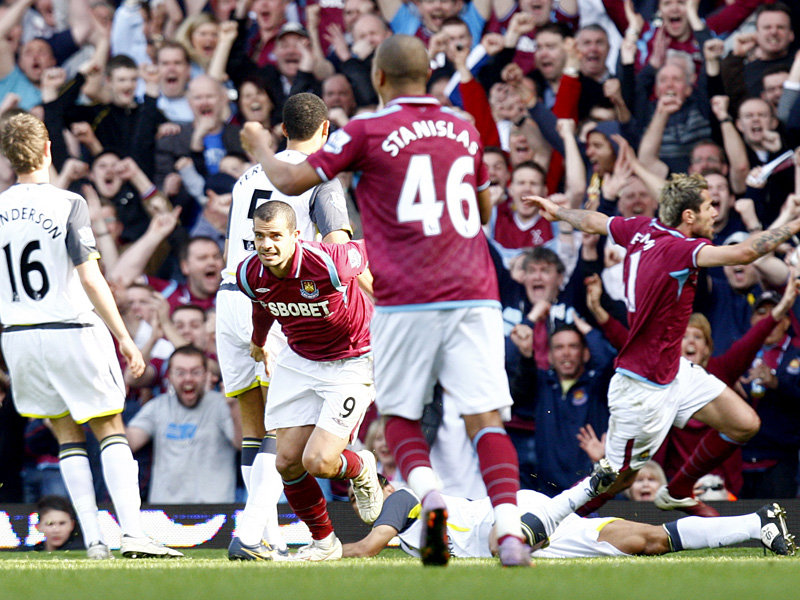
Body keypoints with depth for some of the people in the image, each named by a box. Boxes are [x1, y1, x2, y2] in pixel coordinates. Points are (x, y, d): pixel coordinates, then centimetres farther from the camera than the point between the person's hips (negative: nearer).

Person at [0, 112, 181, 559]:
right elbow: (90, 280, -14)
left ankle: (94, 540, 5)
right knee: (111, 430, 4)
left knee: (67, 434, 13)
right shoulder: (68, 205, -10)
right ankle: (133, 533, -8)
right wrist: (124, 337, -9)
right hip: (71, 330, -4)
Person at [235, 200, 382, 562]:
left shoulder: (330, 264, -31)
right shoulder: (250, 274, -13)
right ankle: (323, 542, 22)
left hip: (350, 363, -5)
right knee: (288, 463, -2)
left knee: (318, 462, -15)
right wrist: (259, 342, 32)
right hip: (297, 361, 5)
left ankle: (360, 468, 22)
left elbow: (370, 251, -9)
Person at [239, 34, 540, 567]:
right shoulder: (466, 131, 13)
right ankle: (510, 530, -21)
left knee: (400, 417, 12)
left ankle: (429, 495, -16)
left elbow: (291, 182, 2)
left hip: (405, 302, -3)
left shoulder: (368, 131, -1)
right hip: (474, 295, 3)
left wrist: (260, 147, 21)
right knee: (485, 418, -3)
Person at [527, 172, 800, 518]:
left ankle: (677, 492, 27)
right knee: (619, 477, 3)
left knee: (744, 424, 7)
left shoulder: (643, 230, -1)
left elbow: (592, 222, 17)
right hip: (644, 385, -10)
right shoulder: (676, 249, -27)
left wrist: (557, 212, 37)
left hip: (674, 370, 10)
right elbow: (744, 253, -41)